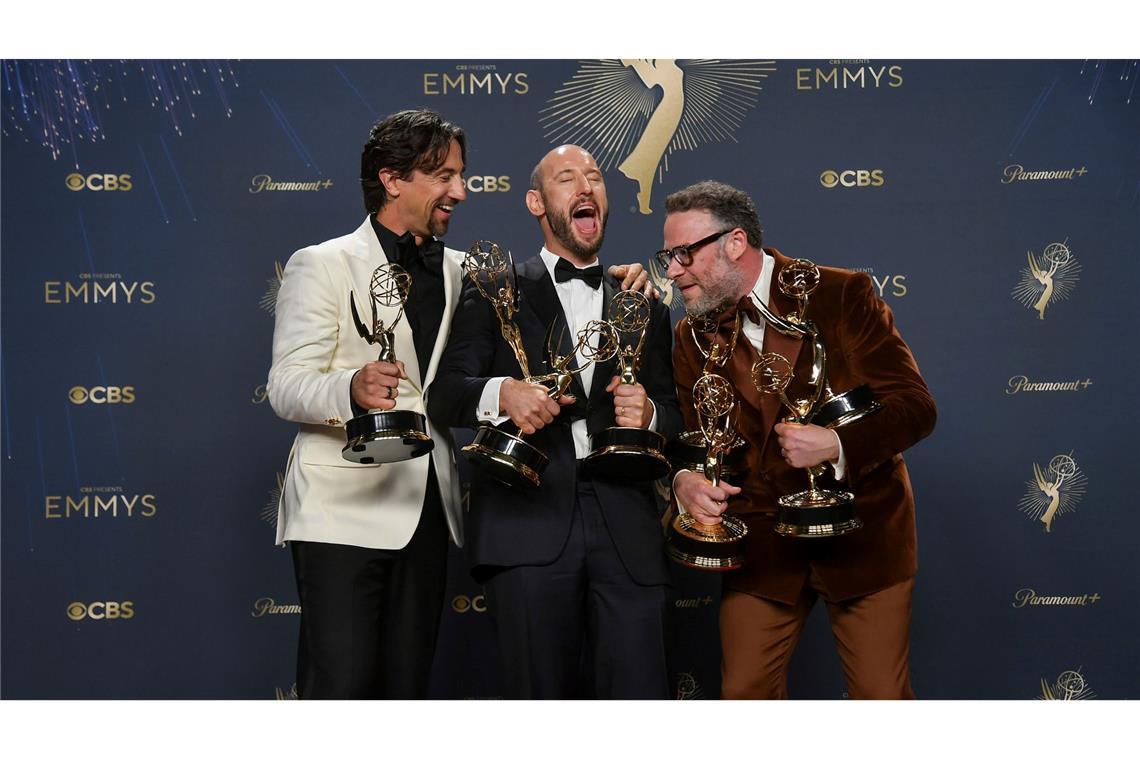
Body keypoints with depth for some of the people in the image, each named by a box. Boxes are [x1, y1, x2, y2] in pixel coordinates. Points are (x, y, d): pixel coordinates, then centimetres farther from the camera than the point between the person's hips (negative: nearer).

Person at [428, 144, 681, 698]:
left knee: (638, 693, -6)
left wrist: (649, 415, -4)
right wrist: (501, 393, -17)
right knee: (542, 694, 1)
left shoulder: (643, 306, 22)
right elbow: (443, 396, 4)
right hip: (527, 526, -2)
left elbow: (675, 417, 20)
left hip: (625, 527, 2)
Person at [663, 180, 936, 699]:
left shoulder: (843, 295, -10)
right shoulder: (694, 337, 4)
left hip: (862, 534, -3)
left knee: (882, 696, 1)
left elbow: (915, 406, -12)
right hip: (762, 544, 3)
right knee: (744, 693, 4)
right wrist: (685, 481, -16)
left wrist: (838, 445, -29)